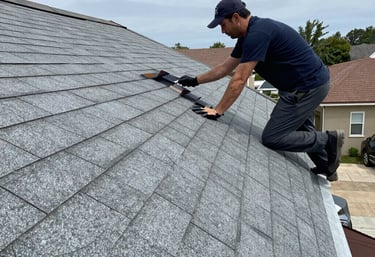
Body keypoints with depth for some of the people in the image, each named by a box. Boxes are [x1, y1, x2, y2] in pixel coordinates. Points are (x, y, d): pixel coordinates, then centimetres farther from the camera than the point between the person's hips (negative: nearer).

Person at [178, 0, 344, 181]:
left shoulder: (258, 34, -23)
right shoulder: (248, 36, 7)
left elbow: (239, 80, -26)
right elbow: (225, 68, 15)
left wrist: (218, 111, -22)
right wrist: (195, 81, 18)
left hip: (307, 87, -10)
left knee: (272, 138, -6)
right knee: (303, 130, 27)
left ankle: (329, 140, 3)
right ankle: (326, 167, 41)